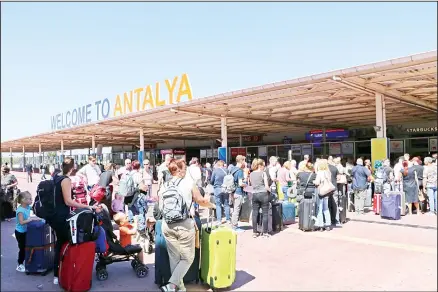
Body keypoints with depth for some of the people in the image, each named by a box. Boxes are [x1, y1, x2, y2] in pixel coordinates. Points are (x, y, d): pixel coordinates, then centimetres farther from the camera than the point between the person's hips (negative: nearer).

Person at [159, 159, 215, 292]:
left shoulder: (164, 186, 5)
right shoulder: (189, 183, -5)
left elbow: (161, 207, 12)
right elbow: (201, 201, 4)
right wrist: (212, 205, 24)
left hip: (167, 225, 5)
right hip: (184, 225, -4)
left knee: (174, 258, 16)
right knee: (187, 258, 9)